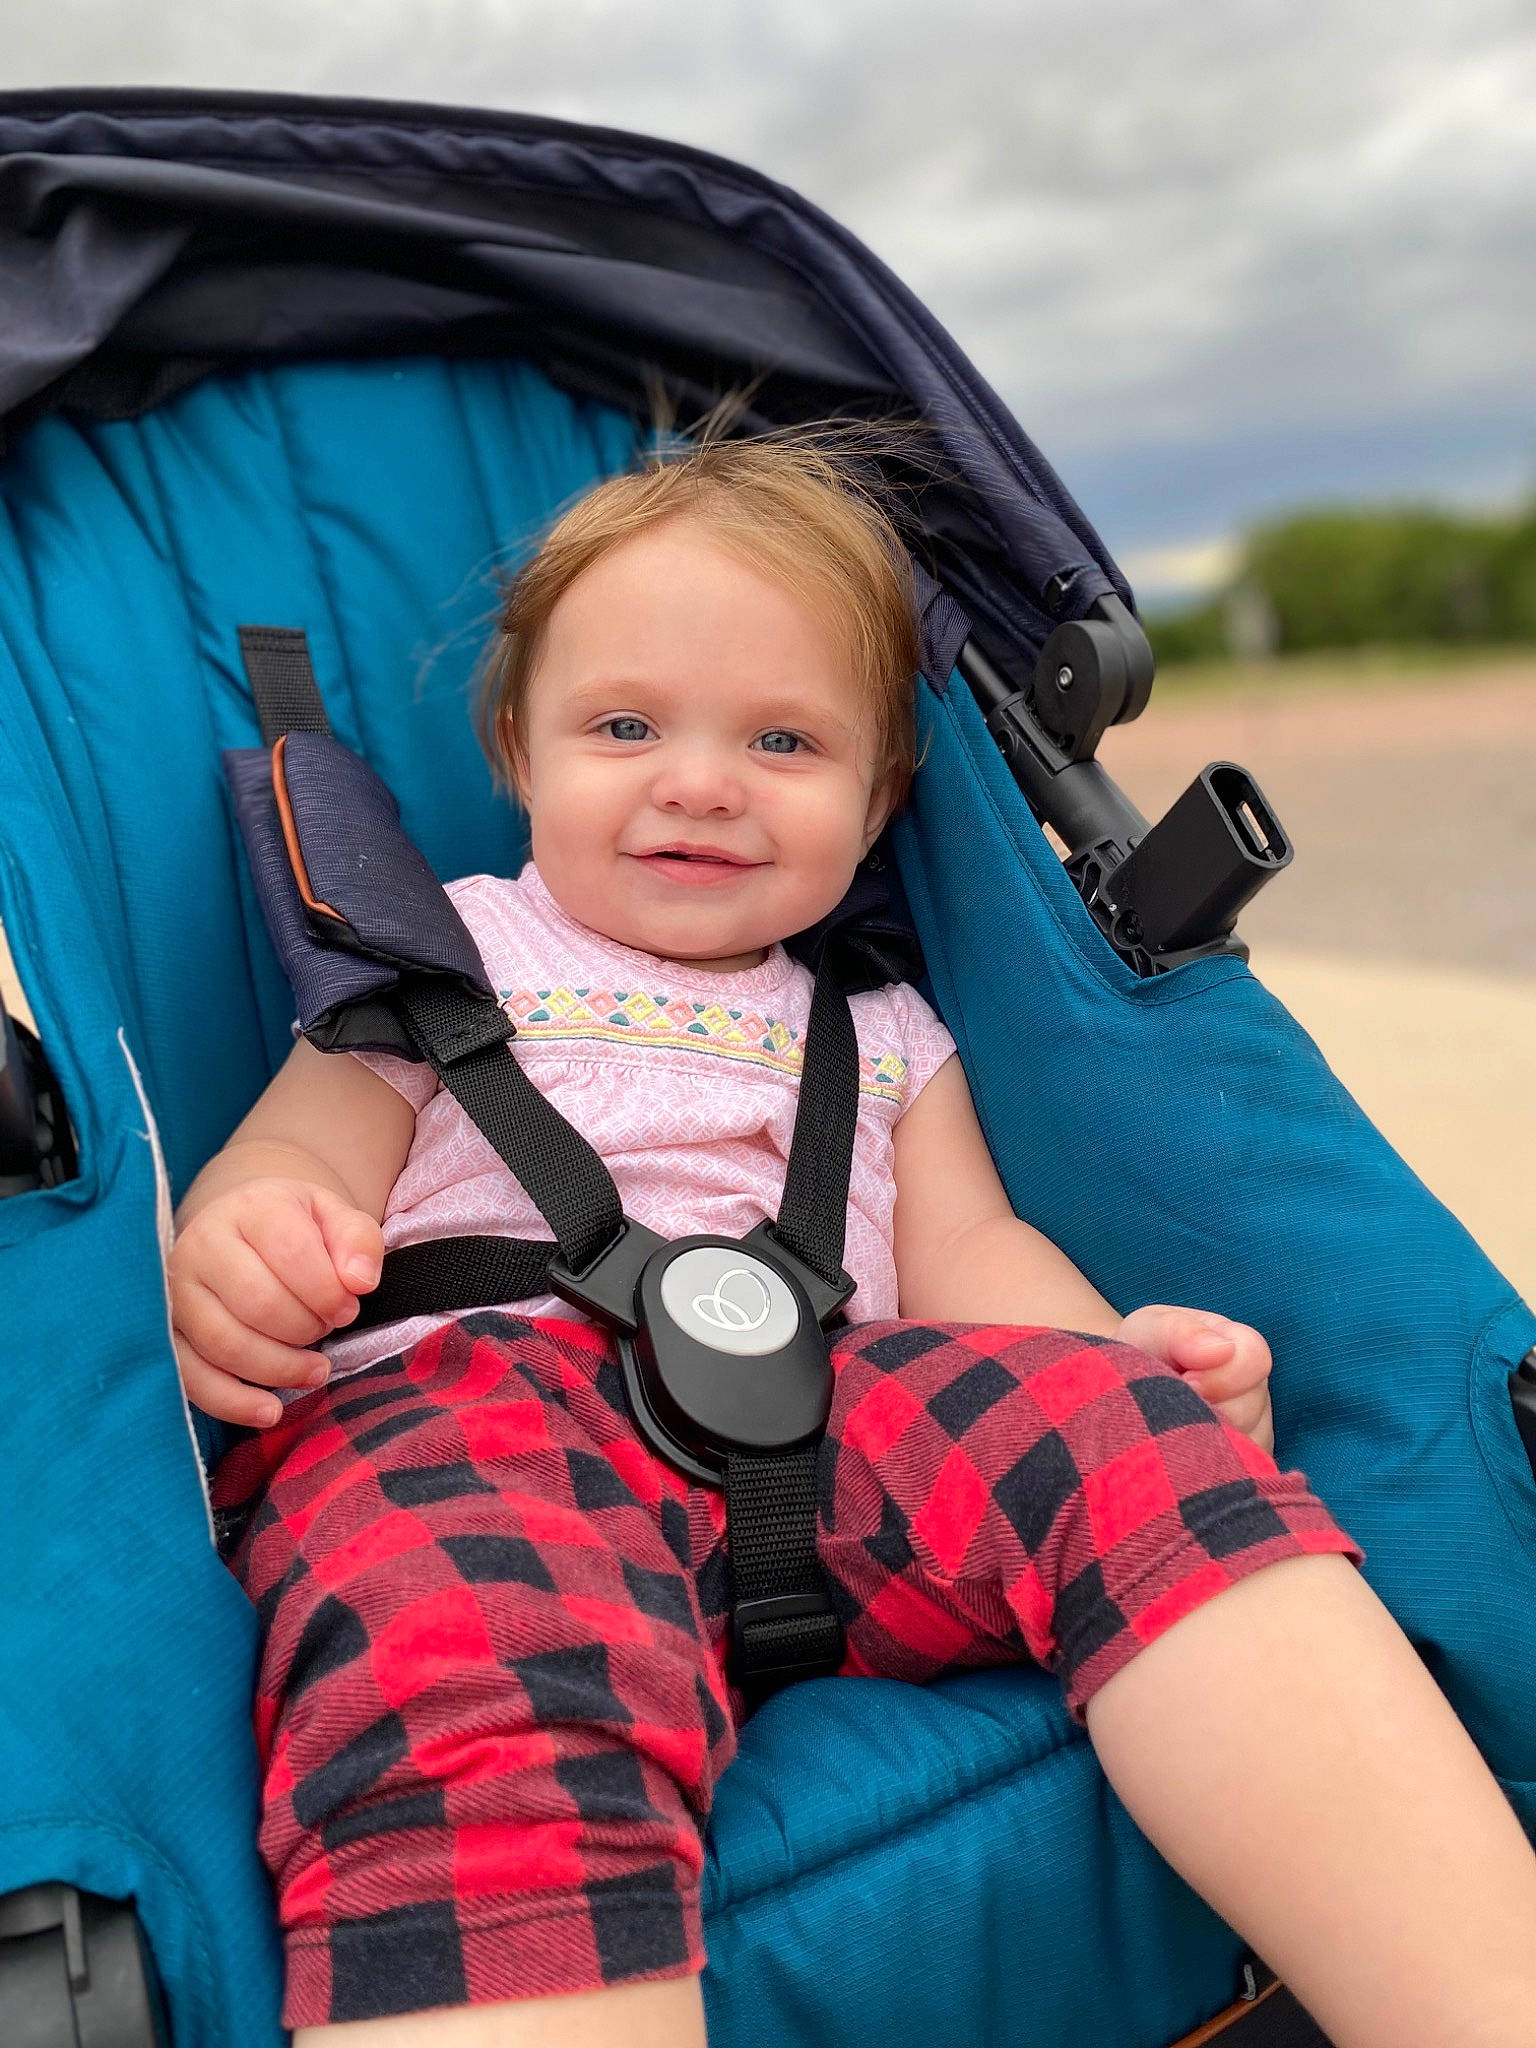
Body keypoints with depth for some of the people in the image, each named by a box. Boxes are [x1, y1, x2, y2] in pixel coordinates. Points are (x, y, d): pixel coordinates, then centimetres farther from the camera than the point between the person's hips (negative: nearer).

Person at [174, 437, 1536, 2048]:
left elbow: (967, 1245, 18)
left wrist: (1120, 1359, -5)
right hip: (465, 1382, -2)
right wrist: (230, 1260, -14)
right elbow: (297, 1157, 12)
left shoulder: (887, 1036, 29)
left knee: (1136, 1439, -27)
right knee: (483, 1700, -39)